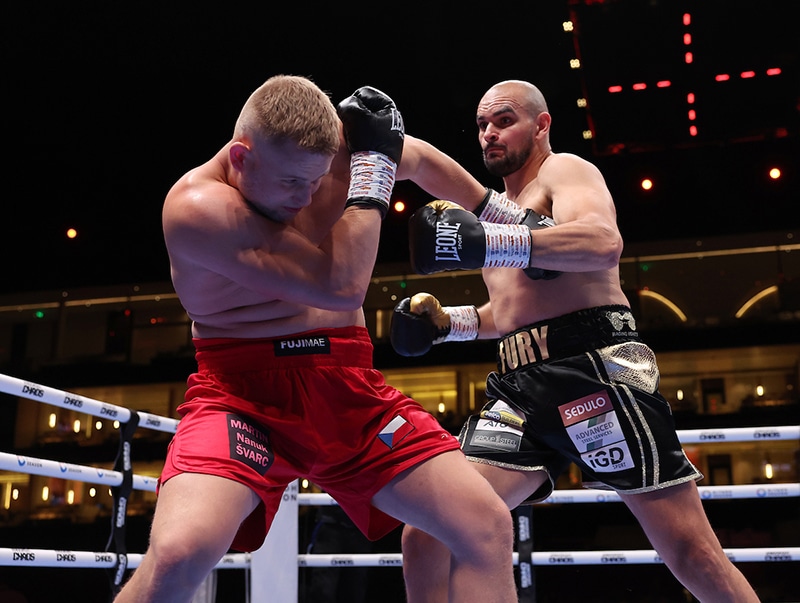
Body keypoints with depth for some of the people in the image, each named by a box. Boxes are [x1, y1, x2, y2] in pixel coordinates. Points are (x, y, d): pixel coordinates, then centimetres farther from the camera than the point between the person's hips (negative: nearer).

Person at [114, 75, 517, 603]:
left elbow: (422, 159, 22)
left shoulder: (332, 143, -1)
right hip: (244, 387, -5)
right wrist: (371, 168, -16)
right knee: (179, 553, -31)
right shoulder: (196, 206, -20)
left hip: (348, 385, 5)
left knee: (489, 530, -7)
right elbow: (339, 287, -24)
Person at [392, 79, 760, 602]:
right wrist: (446, 322, 18)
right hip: (519, 388, 7)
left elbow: (604, 243, -20)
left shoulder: (565, 169, 4)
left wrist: (487, 242, -31)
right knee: (426, 538, -6)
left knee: (692, 554, -9)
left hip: (596, 368, -7)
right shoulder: (498, 205, 28)